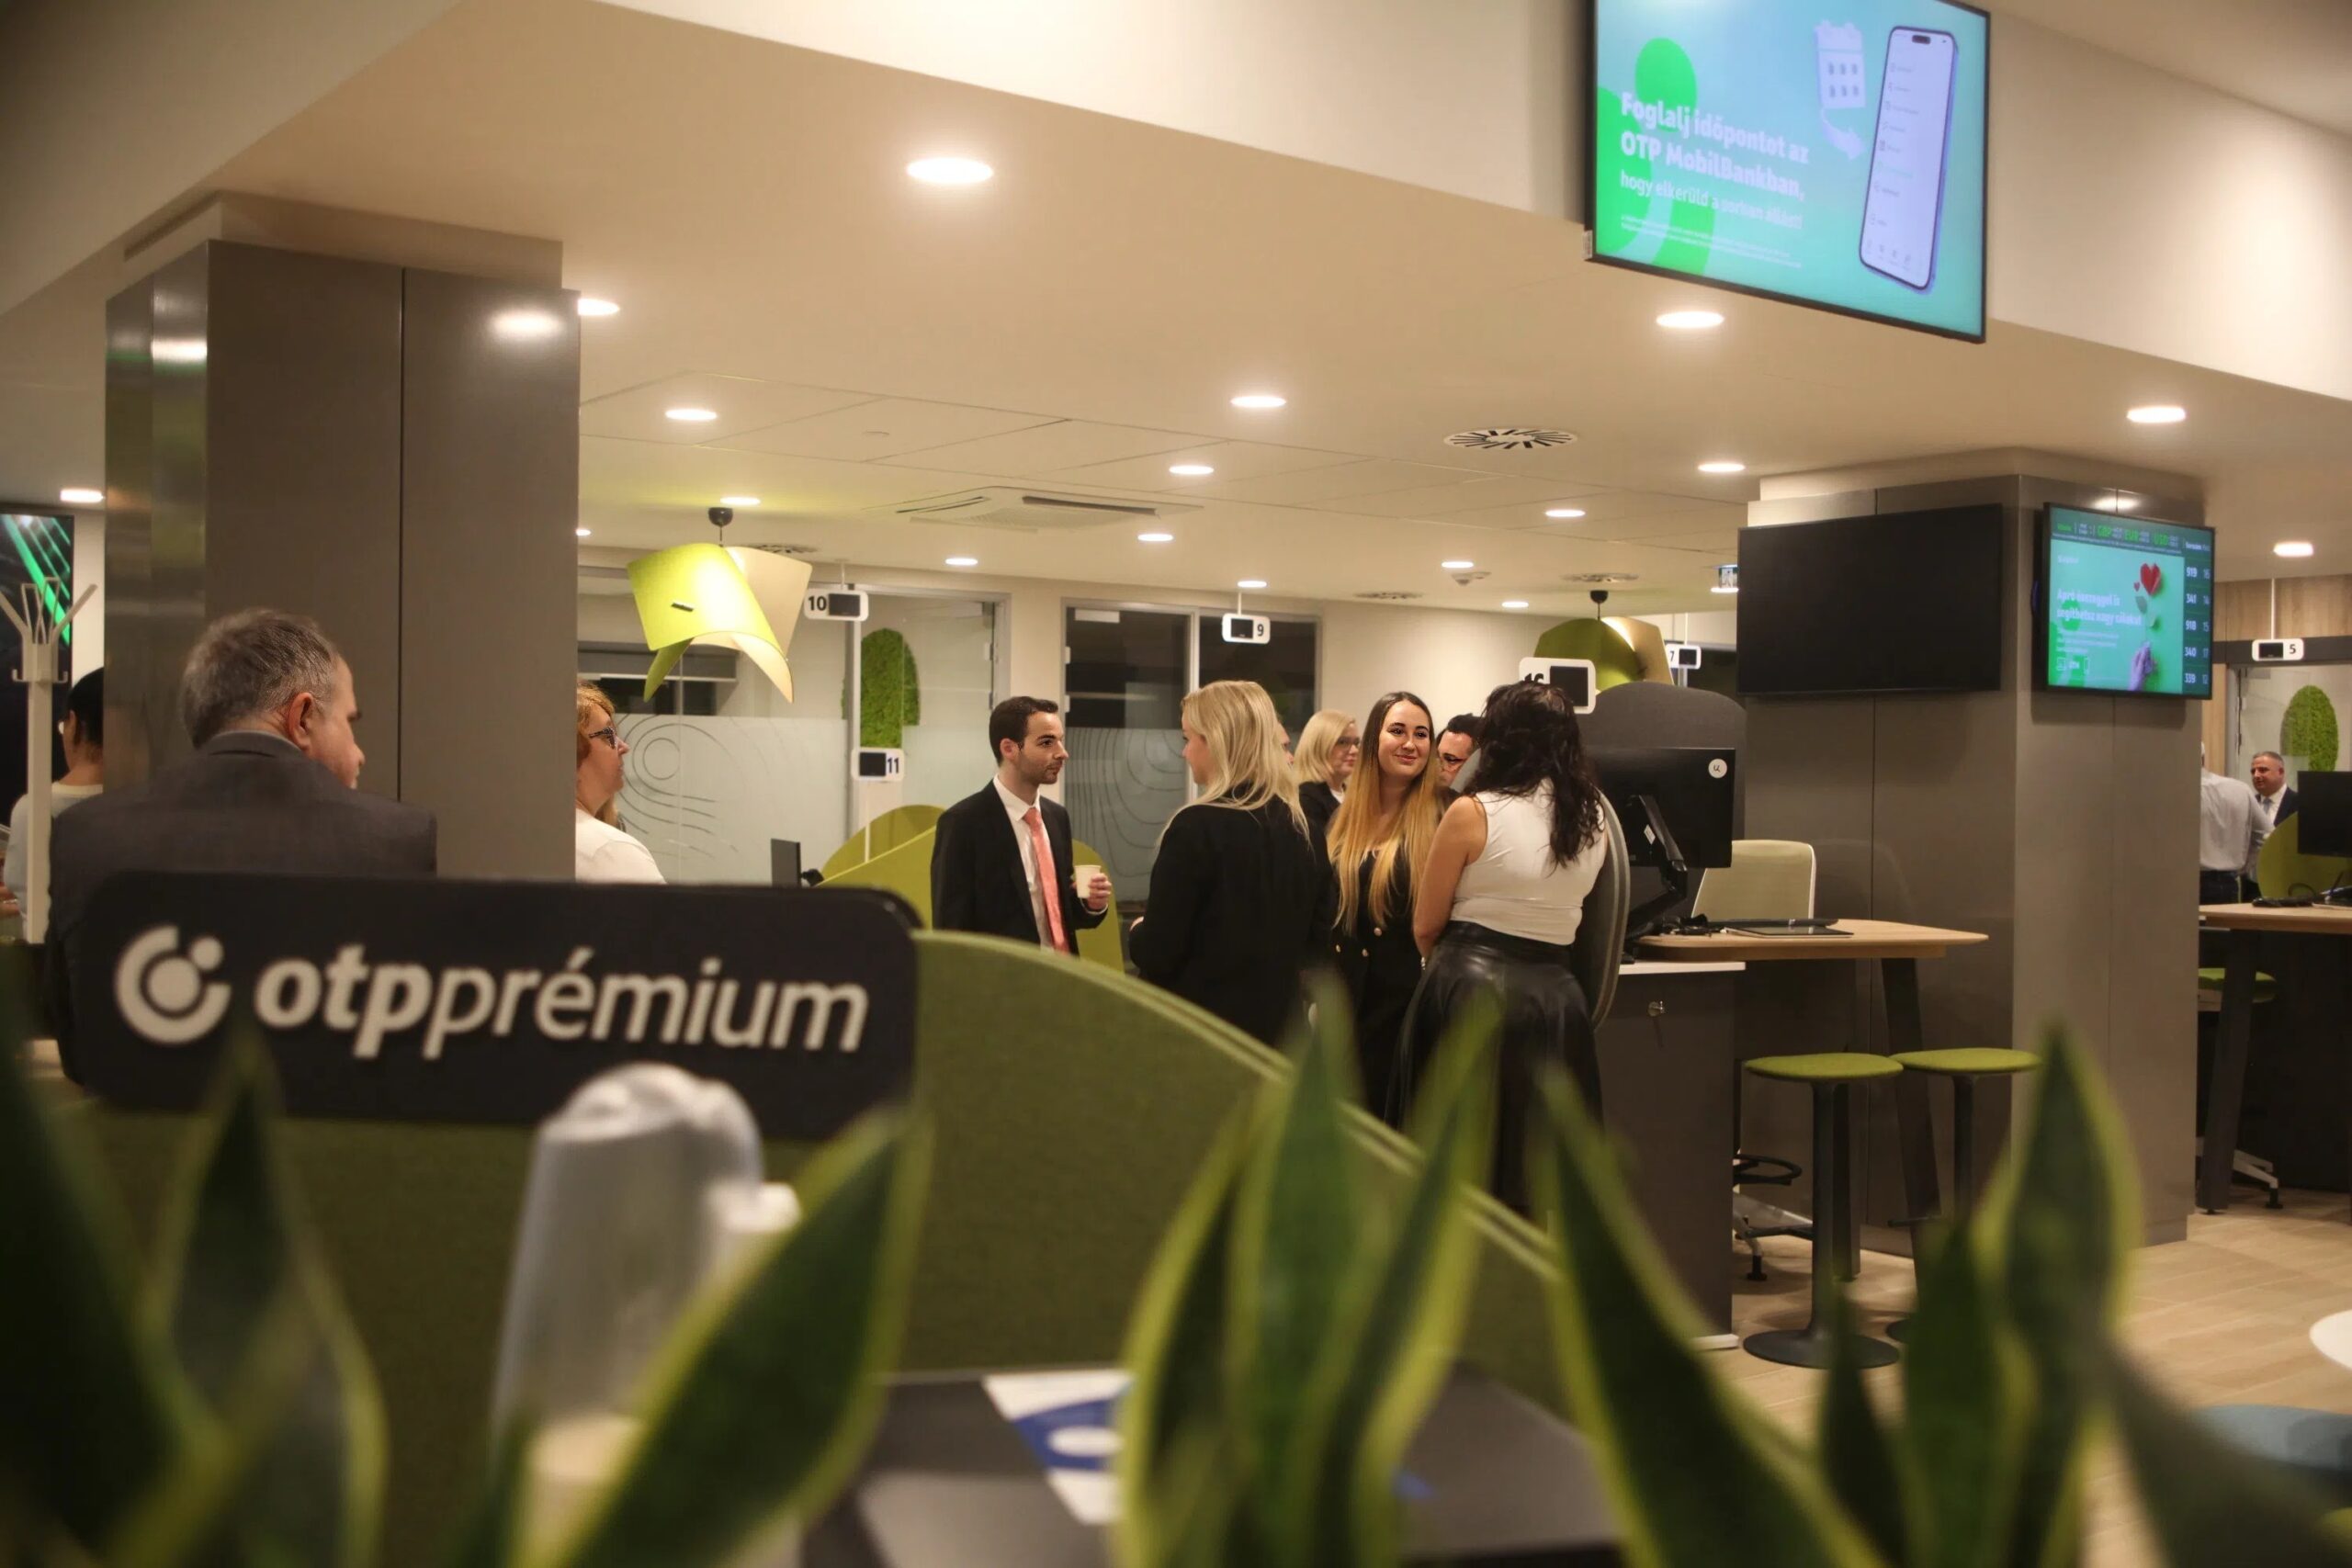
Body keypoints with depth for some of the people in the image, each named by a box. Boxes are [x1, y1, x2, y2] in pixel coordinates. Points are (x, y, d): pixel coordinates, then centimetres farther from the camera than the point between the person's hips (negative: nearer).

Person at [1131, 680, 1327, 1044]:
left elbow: (1156, 954, -16)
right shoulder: (1303, 826, 3)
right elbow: (1316, 935, 11)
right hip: (1278, 1025, 6)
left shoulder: (1197, 826, -17)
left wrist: (1139, 934, 4)